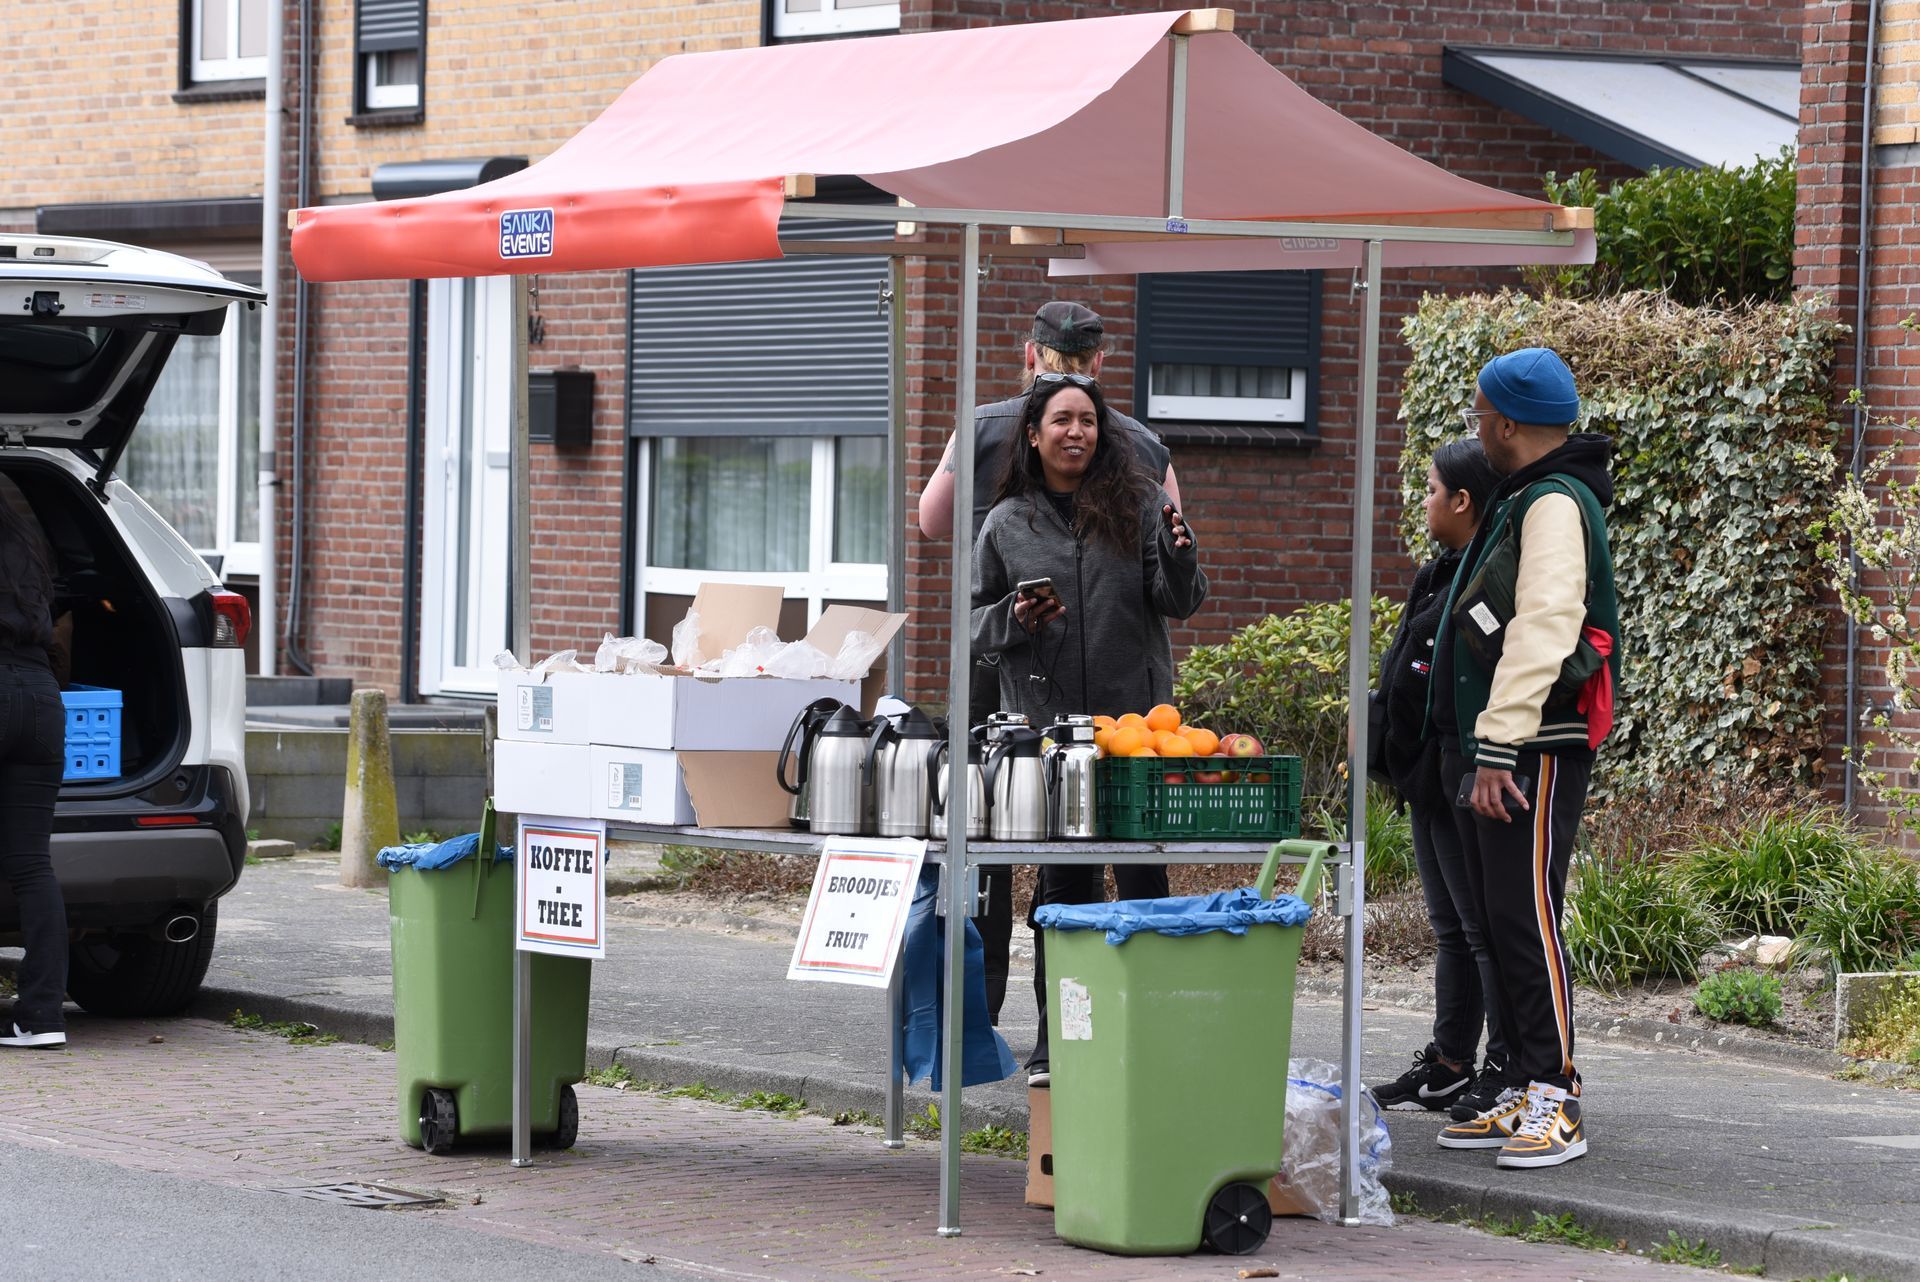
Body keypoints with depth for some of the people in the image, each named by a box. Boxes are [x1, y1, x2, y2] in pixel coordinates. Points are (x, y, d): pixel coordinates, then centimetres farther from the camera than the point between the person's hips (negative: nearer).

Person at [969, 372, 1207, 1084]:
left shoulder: (1140, 504, 4)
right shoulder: (1006, 523, 8)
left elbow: (1180, 603, 0)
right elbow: (976, 620, 12)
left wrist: (1179, 558, -20)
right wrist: (1014, 620, -8)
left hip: (1134, 717, -1)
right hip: (1044, 726, 1)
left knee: (1143, 883, -1)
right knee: (1060, 889, 5)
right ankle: (1055, 1044, 12)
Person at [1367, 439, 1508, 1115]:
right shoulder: (1441, 574, 16)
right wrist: (1381, 744, 19)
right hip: (1427, 781, 11)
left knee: (1485, 927, -6)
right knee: (1451, 928, 16)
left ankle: (1506, 1068, -2)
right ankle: (1449, 1064, 22)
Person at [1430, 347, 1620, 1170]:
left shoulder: (1555, 506, -14)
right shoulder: (1520, 500, 19)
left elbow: (1541, 634, -23)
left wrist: (1500, 750, -26)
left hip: (1535, 753, -10)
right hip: (1488, 752, 10)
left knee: (1527, 917, -12)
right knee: (1500, 923, 11)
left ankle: (1556, 1102, -11)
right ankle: (1523, 1096, 16)